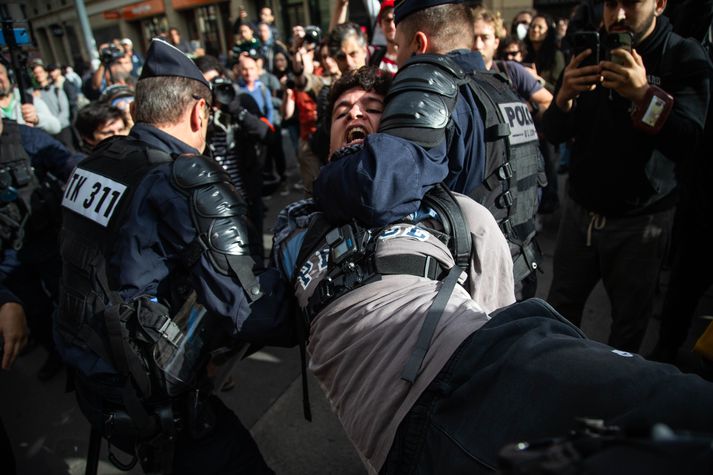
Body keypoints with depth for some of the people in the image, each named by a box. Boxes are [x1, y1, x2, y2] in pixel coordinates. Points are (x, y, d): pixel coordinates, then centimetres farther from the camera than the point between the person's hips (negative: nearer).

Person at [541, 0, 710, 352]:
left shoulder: (684, 56, -8)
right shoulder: (590, 51, 4)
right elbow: (554, 135, -1)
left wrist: (644, 95, -34)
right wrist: (564, 96, -21)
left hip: (639, 218, -3)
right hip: (581, 208, 3)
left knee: (629, 321, 11)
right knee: (561, 308, 13)